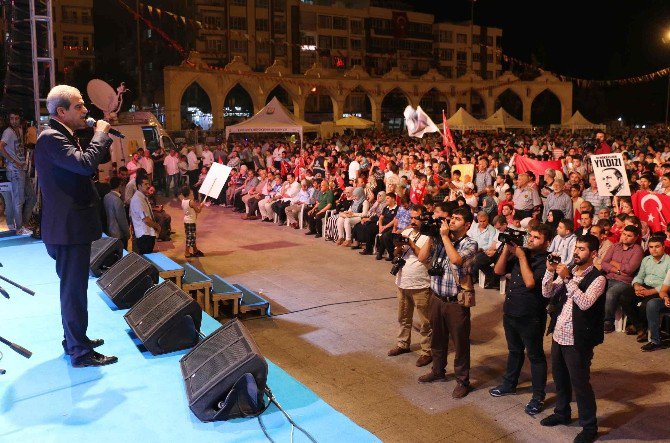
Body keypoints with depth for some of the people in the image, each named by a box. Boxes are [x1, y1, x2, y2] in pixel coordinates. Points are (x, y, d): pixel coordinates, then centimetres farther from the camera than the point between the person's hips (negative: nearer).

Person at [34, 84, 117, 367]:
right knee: (74, 290, -2)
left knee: (72, 288, 20)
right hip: (68, 229, -11)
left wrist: (104, 138, 6)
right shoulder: (50, 138, -18)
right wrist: (100, 133, -19)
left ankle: (74, 340, 34)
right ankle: (80, 352, 8)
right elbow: (86, 164, -32)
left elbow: (97, 162, 21)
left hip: (73, 226, 11)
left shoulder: (62, 137, 14)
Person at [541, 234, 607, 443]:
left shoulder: (597, 278, -14)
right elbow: (547, 293, 2)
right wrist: (550, 271, -12)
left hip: (577, 340, -7)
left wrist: (567, 279, -29)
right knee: (559, 378, 22)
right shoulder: (568, 272, 8)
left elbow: (585, 303, -28)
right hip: (558, 335, 7)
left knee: (580, 383, 3)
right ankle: (562, 413, 42)